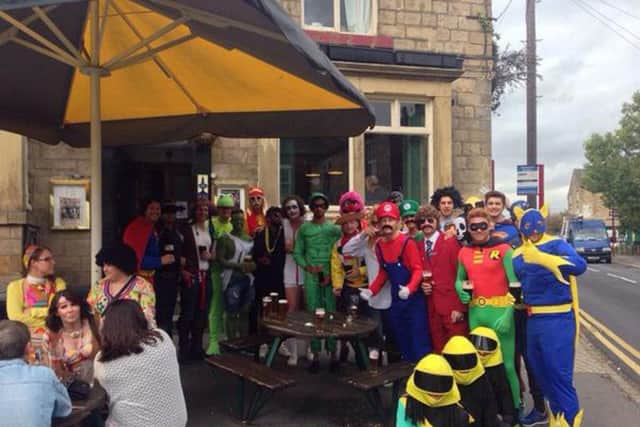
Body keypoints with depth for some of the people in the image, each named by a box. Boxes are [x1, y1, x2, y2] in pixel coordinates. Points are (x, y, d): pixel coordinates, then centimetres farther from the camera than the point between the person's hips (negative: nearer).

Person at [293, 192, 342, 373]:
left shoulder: (335, 228, 5)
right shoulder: (304, 228, 8)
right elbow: (297, 253, 6)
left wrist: (332, 273, -10)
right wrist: (308, 267, -9)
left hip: (330, 276, -1)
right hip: (311, 277, 1)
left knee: (331, 313, 1)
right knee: (313, 314, 3)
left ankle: (333, 353, 10)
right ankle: (315, 355, 10)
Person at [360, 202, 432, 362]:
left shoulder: (407, 242, -14)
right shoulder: (379, 245, 4)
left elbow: (418, 269, -16)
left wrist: (409, 289, -31)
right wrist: (371, 290, 1)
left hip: (414, 298, -6)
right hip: (396, 299, 6)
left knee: (419, 339, -2)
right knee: (401, 340, 14)